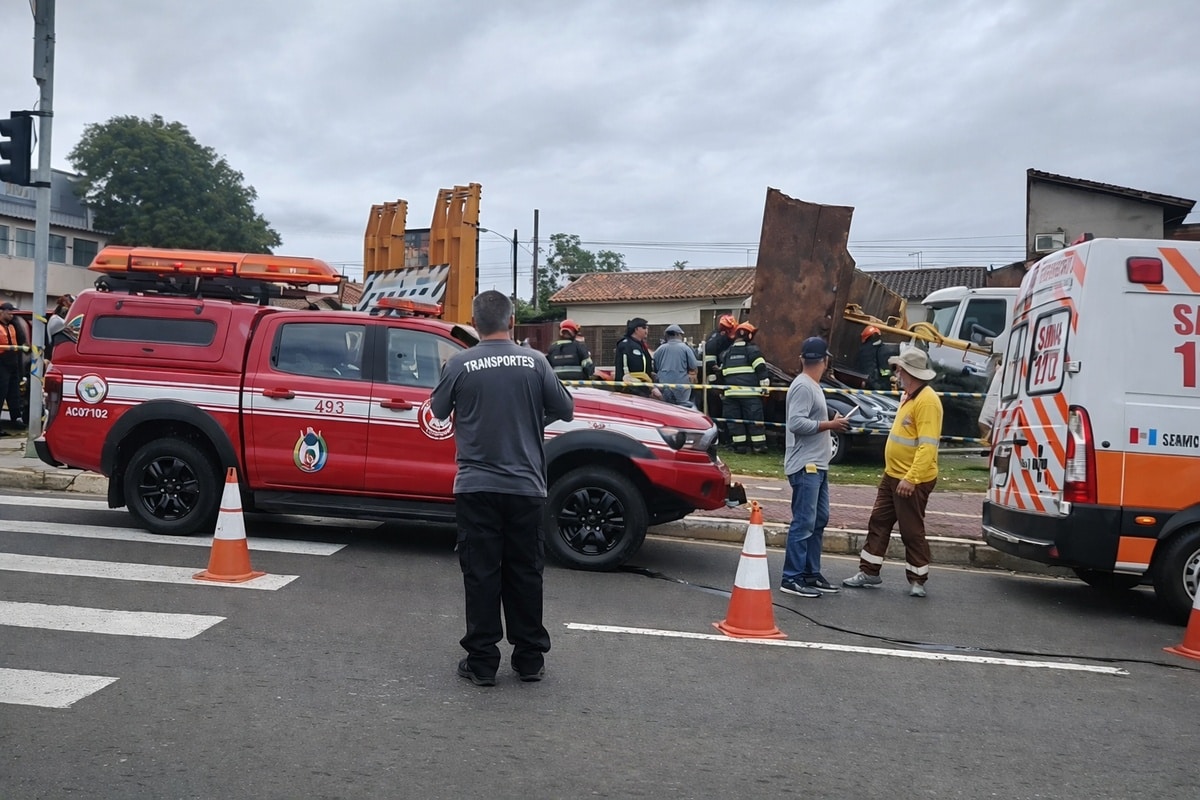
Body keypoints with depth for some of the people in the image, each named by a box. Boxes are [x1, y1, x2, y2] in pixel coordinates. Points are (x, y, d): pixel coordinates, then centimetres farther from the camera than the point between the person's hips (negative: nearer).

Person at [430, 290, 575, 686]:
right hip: (526, 487, 1)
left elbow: (438, 411, 7)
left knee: (481, 575, 6)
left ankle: (481, 661, 10)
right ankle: (529, 659, 20)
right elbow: (565, 410, 4)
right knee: (525, 574, 12)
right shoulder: (535, 362, -5)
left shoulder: (460, 364, -7)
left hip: (476, 487, -1)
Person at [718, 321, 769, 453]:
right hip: (750, 392, -4)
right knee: (754, 418, 0)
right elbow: (761, 369, -7)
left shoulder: (726, 353, 17)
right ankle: (759, 444, 0)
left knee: (734, 418, 7)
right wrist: (765, 384, -4)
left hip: (731, 392, 4)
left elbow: (722, 373, 20)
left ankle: (739, 444, 6)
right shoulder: (753, 350, 1)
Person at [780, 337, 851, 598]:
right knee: (803, 523, -9)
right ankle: (792, 578, -4)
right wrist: (830, 424, -16)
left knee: (819, 520, 14)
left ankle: (811, 574, 21)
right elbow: (797, 423, -23)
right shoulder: (803, 386, -15)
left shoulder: (813, 386, 16)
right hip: (805, 466, -11)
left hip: (817, 466, 11)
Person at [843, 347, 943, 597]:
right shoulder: (908, 396, 12)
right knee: (878, 522, 13)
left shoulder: (927, 401, -20)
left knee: (912, 531, 2)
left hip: (913, 481, -10)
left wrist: (911, 478, -31)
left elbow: (927, 446, -26)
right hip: (892, 475, 10)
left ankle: (917, 580, 16)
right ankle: (869, 572, 23)